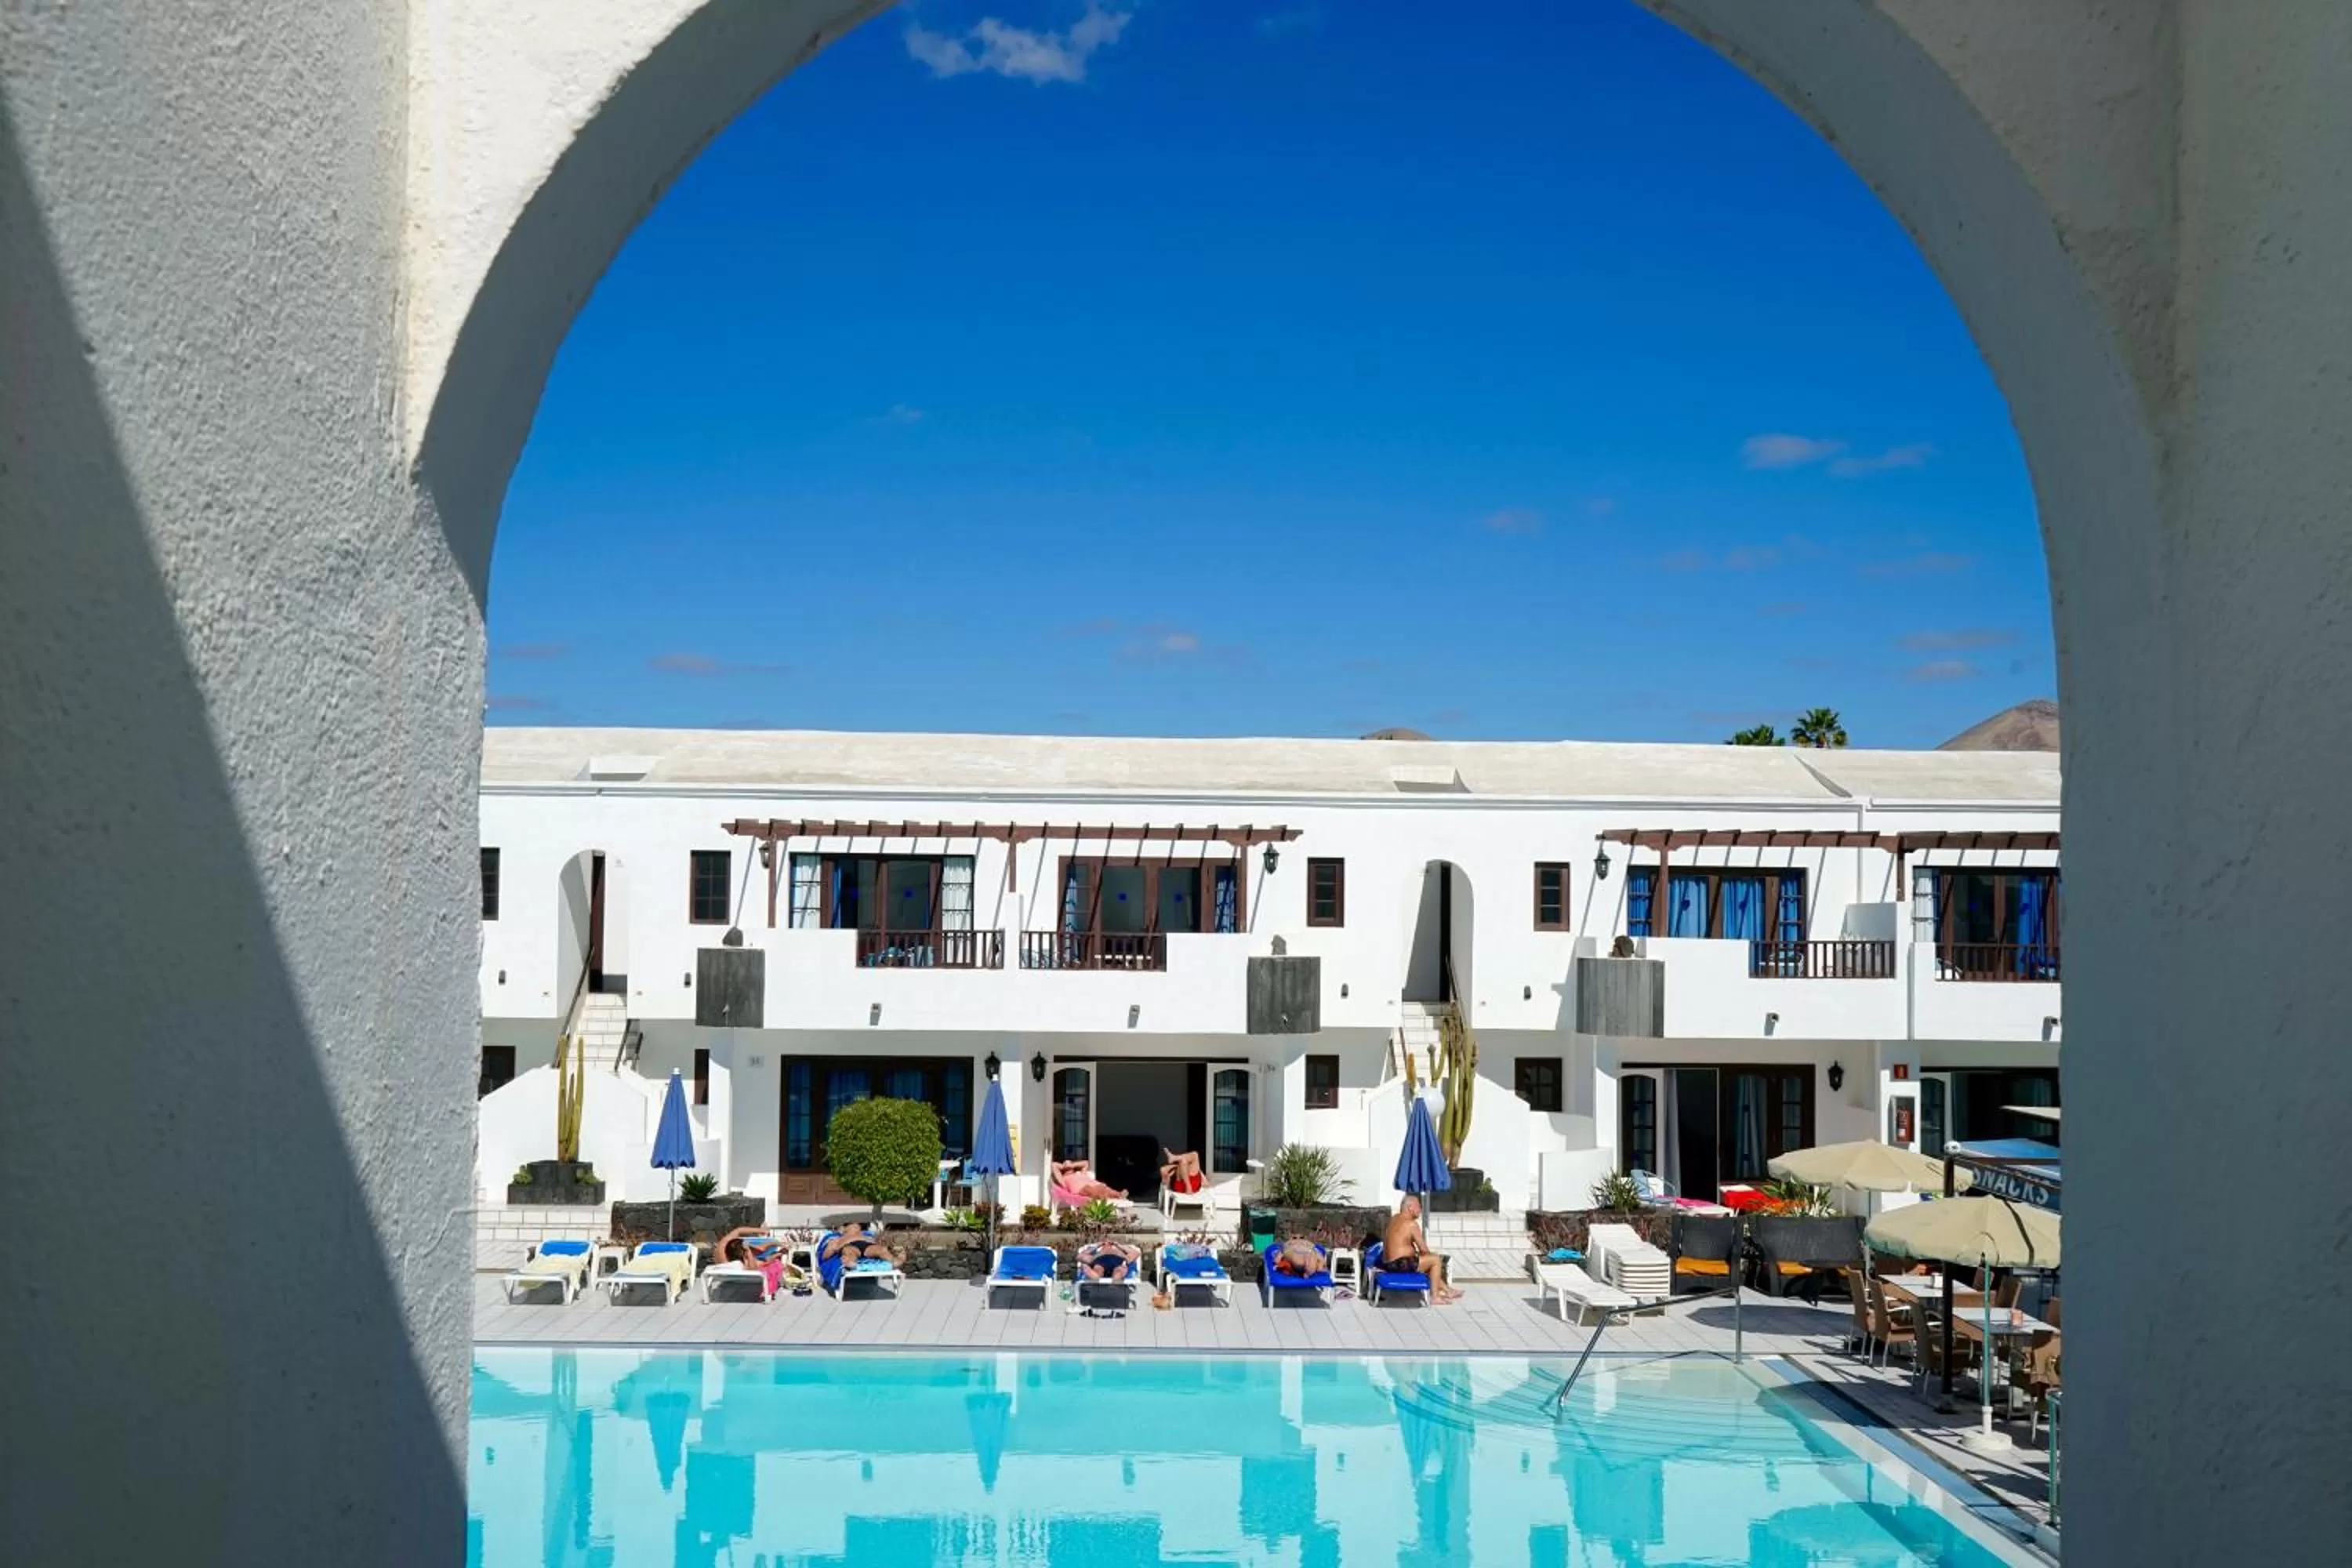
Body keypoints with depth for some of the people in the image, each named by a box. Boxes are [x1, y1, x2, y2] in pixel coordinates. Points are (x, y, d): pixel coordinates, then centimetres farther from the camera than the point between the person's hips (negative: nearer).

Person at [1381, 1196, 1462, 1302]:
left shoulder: (1393, 1219, 12)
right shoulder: (1411, 1224, -15)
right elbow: (1424, 1249, -11)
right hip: (1401, 1264, -10)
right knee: (1436, 1259, 1)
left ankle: (1447, 1290, 35)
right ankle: (1434, 1296, 5)